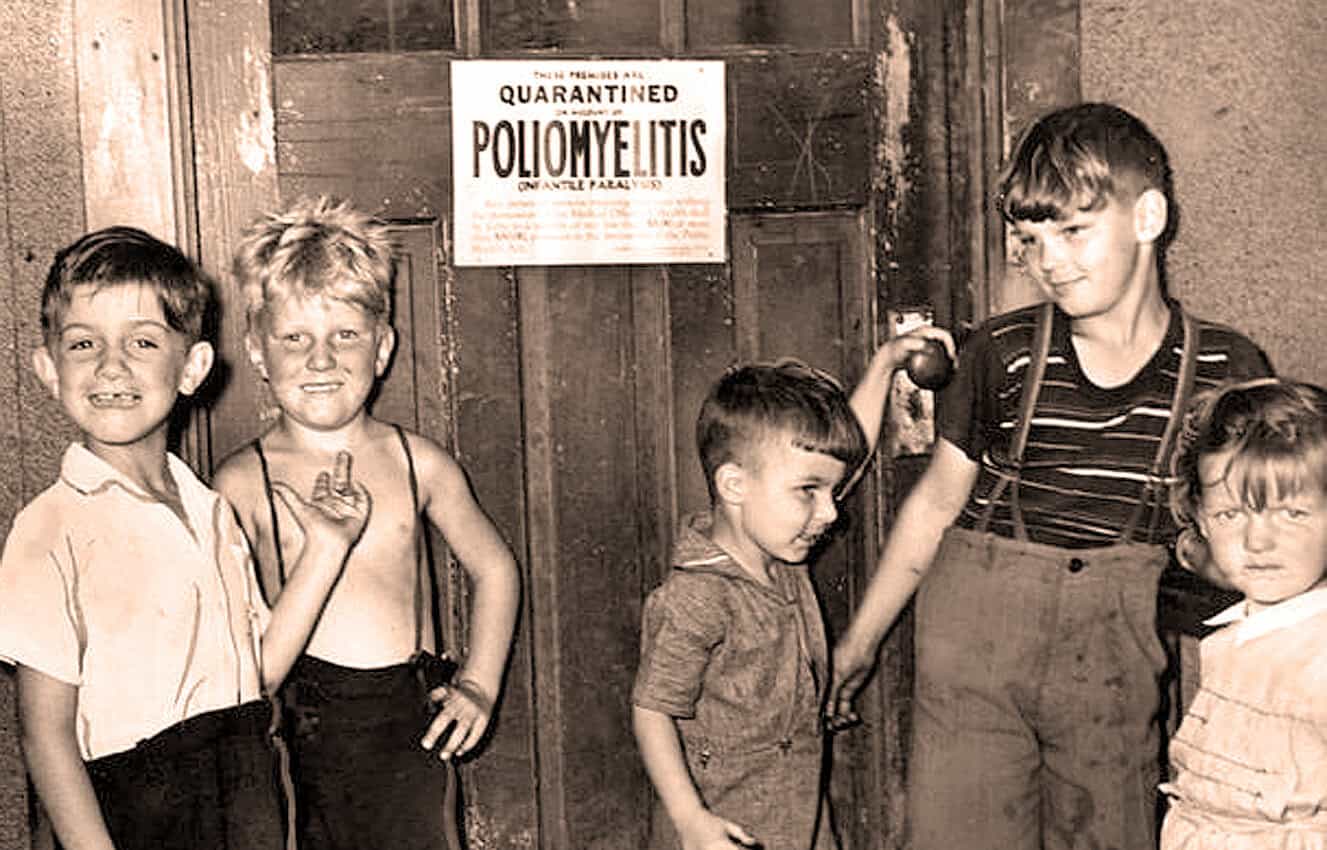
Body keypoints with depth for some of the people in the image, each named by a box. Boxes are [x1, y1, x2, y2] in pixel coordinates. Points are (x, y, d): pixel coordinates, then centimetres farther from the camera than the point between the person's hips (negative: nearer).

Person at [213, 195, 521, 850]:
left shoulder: (416, 462, 4)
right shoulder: (244, 482, -2)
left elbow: (494, 570, 16)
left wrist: (478, 686, 10)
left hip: (412, 720, 2)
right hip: (298, 729, -1)